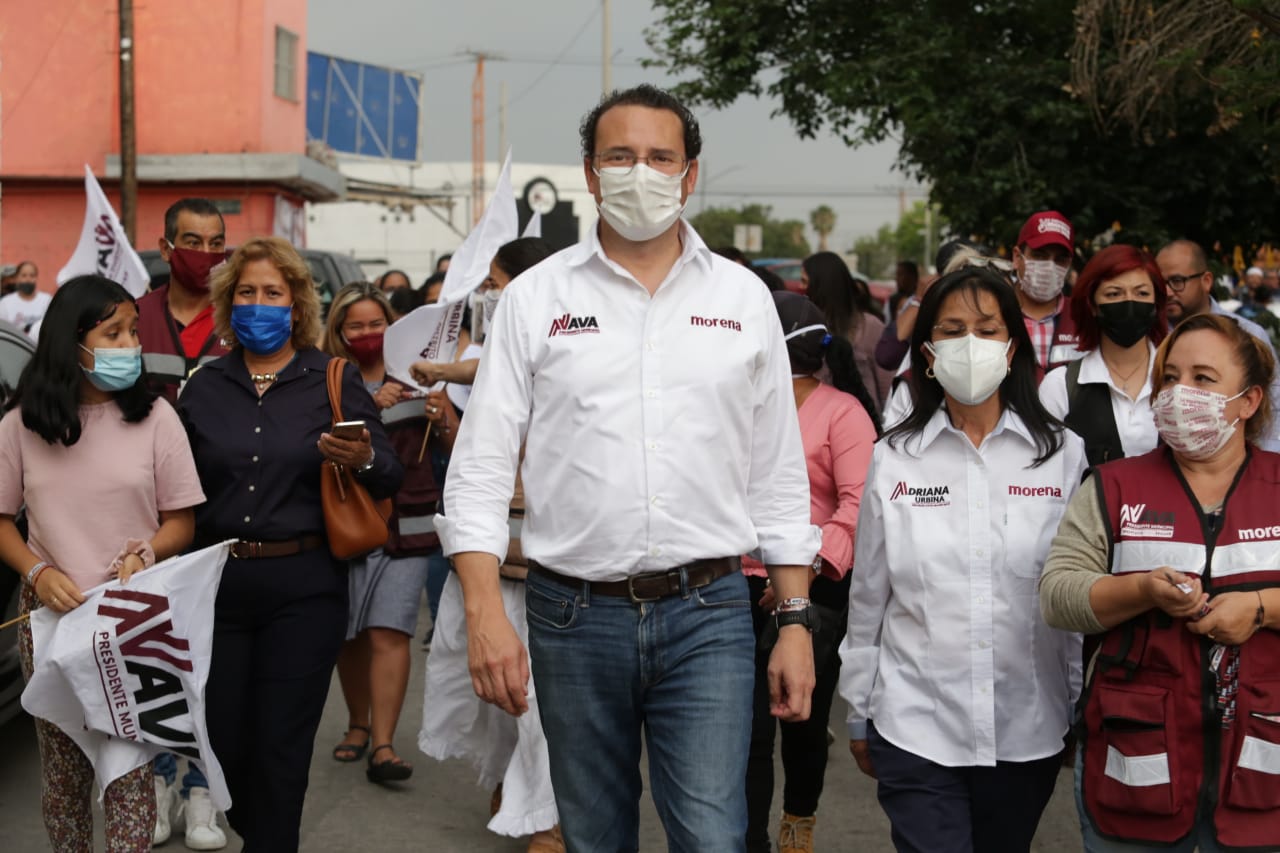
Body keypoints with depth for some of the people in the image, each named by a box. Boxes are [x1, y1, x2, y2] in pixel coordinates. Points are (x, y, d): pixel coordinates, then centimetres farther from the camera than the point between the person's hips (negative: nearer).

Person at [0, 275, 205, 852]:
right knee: (62, 764, 9)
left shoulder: (154, 416, -2)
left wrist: (146, 553, -15)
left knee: (130, 765, -2)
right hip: (51, 616, 1)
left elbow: (181, 520, 4)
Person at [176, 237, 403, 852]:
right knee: (221, 738, 9)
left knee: (280, 747, 0)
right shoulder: (204, 387, 8)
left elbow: (391, 479, -1)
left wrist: (364, 461, -22)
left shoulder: (336, 382, 2)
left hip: (303, 587, -2)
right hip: (217, 585, 3)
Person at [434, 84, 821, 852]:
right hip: (575, 615, 1)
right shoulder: (536, 297, 3)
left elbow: (779, 478, 8)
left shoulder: (744, 298, 6)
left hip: (707, 615, 0)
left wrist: (797, 621, 3)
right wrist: (485, 612, -11)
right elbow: (481, 468, -1)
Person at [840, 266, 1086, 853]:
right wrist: (859, 715, 10)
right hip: (915, 727, -1)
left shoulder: (1063, 454, 0)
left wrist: (1085, 714, 8)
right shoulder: (894, 459, 1)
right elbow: (867, 597, 6)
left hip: (1027, 731, 1)